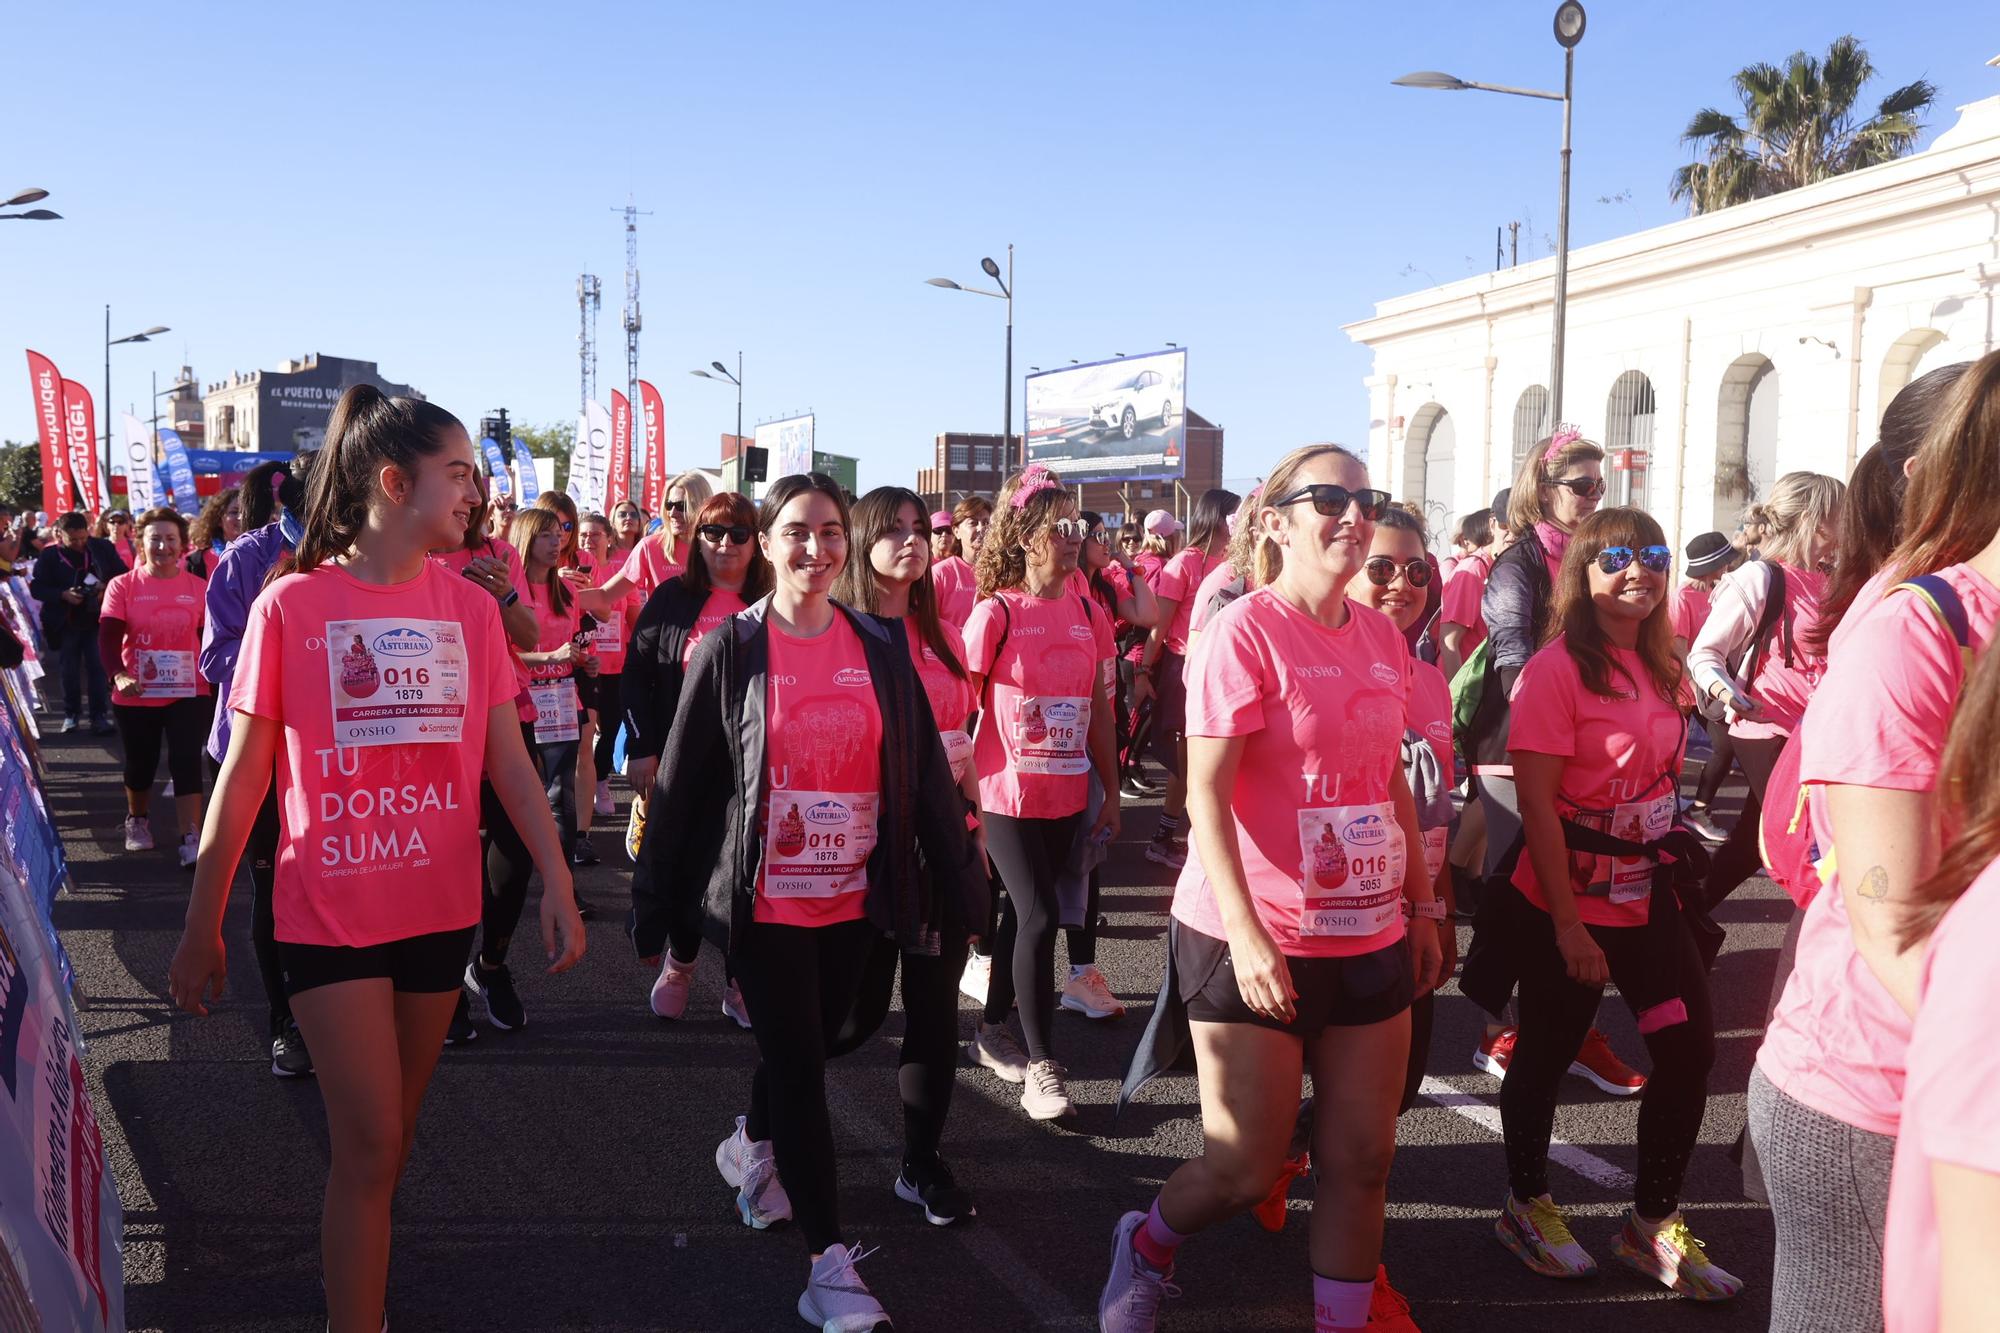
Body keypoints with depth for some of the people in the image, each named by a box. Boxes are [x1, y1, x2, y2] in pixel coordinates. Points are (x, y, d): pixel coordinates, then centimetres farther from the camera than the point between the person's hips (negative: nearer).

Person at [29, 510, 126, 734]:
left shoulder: (103, 548, -4)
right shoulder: (49, 554, -6)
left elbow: (123, 576, 3)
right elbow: (36, 588, -4)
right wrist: (63, 595, -19)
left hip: (97, 619, -1)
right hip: (65, 621, 1)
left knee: (99, 667, -4)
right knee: (69, 670, 11)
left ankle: (100, 716, 1)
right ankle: (71, 714, 24)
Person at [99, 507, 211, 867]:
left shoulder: (197, 587, 2)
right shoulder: (123, 586, -2)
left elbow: (209, 637, 8)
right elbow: (108, 637, -10)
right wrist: (119, 675, -26)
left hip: (189, 693, -1)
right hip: (137, 695, 1)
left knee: (187, 764, -10)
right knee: (140, 764, 17)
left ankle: (191, 842, -11)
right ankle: (137, 821, 43)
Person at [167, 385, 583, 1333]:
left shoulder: (469, 608, 2)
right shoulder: (292, 606, -7)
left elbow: (508, 763, 3)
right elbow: (243, 776, -3)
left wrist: (557, 884, -5)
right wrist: (201, 927, 0)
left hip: (439, 911, 4)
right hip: (329, 915, -4)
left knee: (393, 1137, 16)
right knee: (369, 1145, -4)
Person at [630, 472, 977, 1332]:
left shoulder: (881, 647, 1)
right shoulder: (730, 649, -7)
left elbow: (925, 773, 3)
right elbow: (681, 783, -5)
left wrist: (959, 889, 3)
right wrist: (653, 909, -4)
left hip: (856, 898, 3)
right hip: (765, 900, -3)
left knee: (811, 1045, 18)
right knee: (798, 1066, 0)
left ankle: (753, 1147, 49)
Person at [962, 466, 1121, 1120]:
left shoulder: (1088, 616, 5)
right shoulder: (996, 612, -9)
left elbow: (1100, 713, 10)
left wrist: (1112, 795, 10)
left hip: (1067, 797, 5)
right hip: (1008, 796, -5)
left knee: (1024, 912, 14)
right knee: (1040, 918, -10)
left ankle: (992, 1030, 31)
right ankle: (1041, 1066, 0)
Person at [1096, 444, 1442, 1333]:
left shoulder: (1383, 639, 8)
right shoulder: (1245, 632, -12)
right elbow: (1205, 793, -16)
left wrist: (1423, 908, 14)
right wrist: (1245, 933, -22)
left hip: (1369, 937, 6)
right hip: (1254, 941, -6)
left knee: (1362, 1162, 10)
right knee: (1245, 1170, 3)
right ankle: (1144, 1246, 34)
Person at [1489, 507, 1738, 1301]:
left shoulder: (1662, 669, 7)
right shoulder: (1557, 669, -16)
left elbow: (1665, 779, 15)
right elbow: (1536, 804, -18)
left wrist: (1672, 873, 10)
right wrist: (1568, 925, -19)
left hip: (1650, 898, 7)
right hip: (1565, 908, -7)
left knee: (1690, 1051, 7)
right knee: (1547, 1057, 8)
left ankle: (1652, 1225, 24)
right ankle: (1526, 1207, 29)